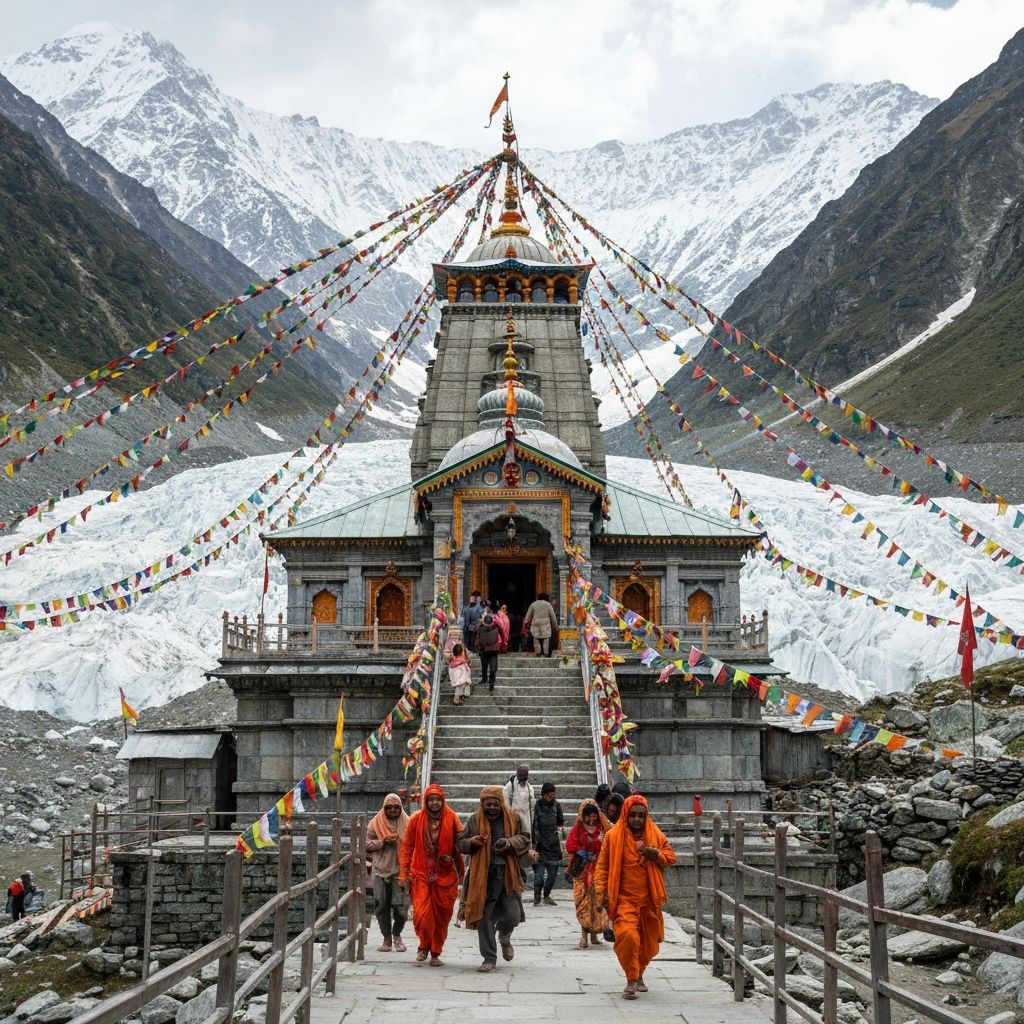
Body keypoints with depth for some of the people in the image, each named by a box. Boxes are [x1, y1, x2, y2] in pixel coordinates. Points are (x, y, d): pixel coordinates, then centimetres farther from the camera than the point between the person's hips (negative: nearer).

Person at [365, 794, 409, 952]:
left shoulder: (407, 823, 4)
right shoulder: (376, 823, 6)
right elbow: (366, 844, 5)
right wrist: (382, 842, -9)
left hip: (400, 869, -1)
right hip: (381, 869, 1)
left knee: (401, 905, -5)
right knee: (381, 905, 3)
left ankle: (397, 935, 17)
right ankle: (386, 938, 16)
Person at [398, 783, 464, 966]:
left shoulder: (451, 818, 0)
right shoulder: (416, 819, 2)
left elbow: (461, 841, 1)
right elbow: (407, 847, 6)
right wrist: (403, 873, 1)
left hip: (445, 876, 0)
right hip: (421, 875, 0)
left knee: (441, 916, 4)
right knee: (421, 914, -10)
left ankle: (435, 953, 20)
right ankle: (424, 945, 16)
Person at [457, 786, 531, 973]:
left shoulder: (513, 818, 5)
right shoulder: (475, 820, 5)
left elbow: (525, 839, 7)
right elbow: (461, 844, 11)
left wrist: (510, 842, -13)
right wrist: (472, 841, -13)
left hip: (507, 875, 0)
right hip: (483, 875, 0)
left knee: (513, 915, -1)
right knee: (485, 918, 0)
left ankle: (504, 938, 35)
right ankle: (489, 959, 12)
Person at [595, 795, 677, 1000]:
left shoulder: (655, 835, 5)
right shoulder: (613, 836, -3)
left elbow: (671, 857, 12)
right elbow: (603, 866, 2)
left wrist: (656, 854, -9)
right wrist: (602, 892, -5)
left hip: (649, 899, 3)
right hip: (624, 898, -3)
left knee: (649, 942, 11)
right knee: (627, 936, -22)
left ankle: (639, 974, 36)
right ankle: (631, 981, -9)